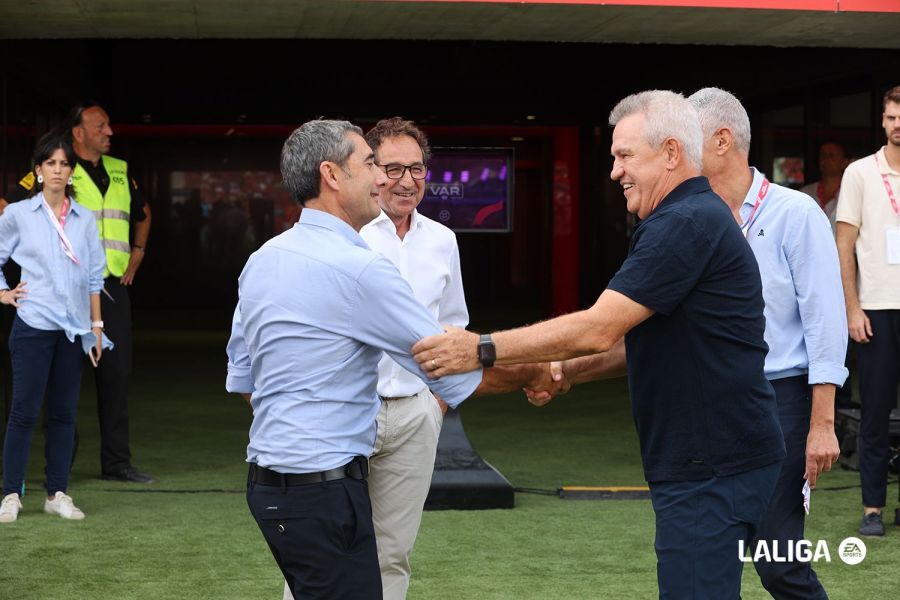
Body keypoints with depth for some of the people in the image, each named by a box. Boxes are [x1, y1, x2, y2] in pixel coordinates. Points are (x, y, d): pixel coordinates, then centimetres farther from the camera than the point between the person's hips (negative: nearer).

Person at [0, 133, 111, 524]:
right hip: (34, 326, -3)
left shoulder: (84, 219, 7)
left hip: (73, 328, 3)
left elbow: (94, 276, 10)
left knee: (64, 412, 6)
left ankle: (57, 493, 13)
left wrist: (96, 325, 8)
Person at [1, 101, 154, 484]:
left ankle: (116, 462, 12)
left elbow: (143, 212, 32)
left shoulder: (120, 172, 14)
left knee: (117, 370, 5)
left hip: (114, 284, 6)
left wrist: (137, 254, 22)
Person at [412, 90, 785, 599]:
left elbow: (599, 329, -22)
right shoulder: (693, 217, 17)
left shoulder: (688, 224, -18)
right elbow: (651, 337, 22)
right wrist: (567, 372, 9)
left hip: (714, 467, -11)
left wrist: (482, 349, -18)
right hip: (704, 460, 11)